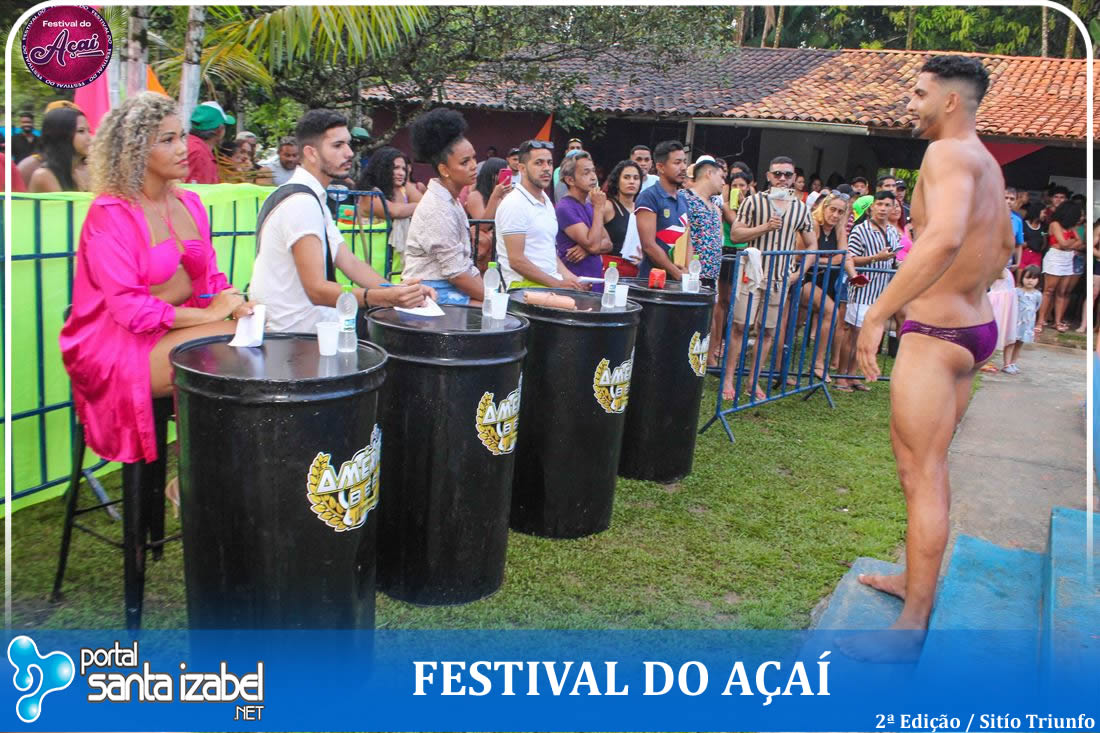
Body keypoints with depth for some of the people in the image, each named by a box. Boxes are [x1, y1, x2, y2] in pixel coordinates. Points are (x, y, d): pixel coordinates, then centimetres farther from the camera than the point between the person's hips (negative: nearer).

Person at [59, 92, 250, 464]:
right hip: (119, 346, -7)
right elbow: (128, 307, -16)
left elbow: (211, 278, 13)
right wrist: (207, 314, -19)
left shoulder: (190, 204, 12)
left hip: (181, 329, 7)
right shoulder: (110, 215, -10)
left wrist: (234, 304, -9)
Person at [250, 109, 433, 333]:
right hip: (296, 333, -9)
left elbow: (350, 263, 8)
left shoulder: (313, 199, 15)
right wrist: (386, 297, -37)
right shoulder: (302, 203, -17)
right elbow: (317, 289, -25)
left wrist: (401, 290, -7)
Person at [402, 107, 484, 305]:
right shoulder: (438, 208, -17)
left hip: (450, 288, 9)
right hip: (435, 293, -9)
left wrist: (487, 290, 3)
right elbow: (456, 272, -18)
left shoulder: (452, 200, 13)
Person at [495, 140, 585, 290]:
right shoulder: (514, 204, -9)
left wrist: (568, 277, 6)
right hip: (526, 284, -8)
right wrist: (557, 284, -15)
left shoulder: (546, 202, 18)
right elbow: (516, 260, -14)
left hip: (554, 282, 9)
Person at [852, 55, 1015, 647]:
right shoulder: (986, 162, 13)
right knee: (929, 464, 20)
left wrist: (877, 314, -35)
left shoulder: (948, 154, -17)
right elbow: (1003, 246, 27)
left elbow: (945, 237, -36)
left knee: (921, 473, -6)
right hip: (974, 327, 10)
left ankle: (913, 624, 0)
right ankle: (918, 579, 35)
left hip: (935, 334, -10)